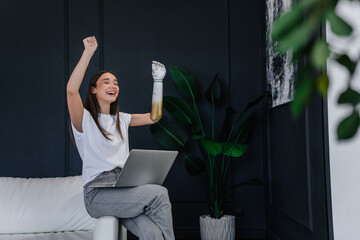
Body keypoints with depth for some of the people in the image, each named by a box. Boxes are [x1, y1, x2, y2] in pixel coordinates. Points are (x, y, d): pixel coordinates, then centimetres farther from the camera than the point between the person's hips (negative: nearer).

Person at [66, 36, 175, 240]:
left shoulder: (121, 119, 22)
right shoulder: (85, 119, 1)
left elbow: (153, 117, 20)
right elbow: (71, 90, -17)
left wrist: (158, 81, 15)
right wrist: (89, 52, -13)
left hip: (123, 189, 5)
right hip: (98, 194, -5)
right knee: (160, 194, -24)